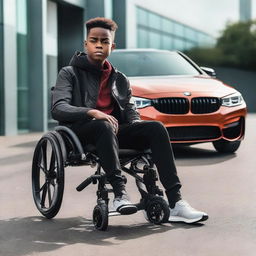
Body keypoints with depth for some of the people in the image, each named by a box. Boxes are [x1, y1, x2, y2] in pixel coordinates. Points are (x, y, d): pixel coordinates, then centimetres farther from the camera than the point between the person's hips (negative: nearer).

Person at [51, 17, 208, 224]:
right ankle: (120, 194, -46)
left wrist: (135, 126, -9)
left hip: (114, 131, 4)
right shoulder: (70, 73, 7)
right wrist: (92, 113, -27)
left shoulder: (120, 79, 23)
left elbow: (131, 112, 17)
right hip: (81, 130, -4)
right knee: (104, 126, -38)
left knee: (156, 128, -22)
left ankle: (175, 203, -31)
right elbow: (58, 109, -9)